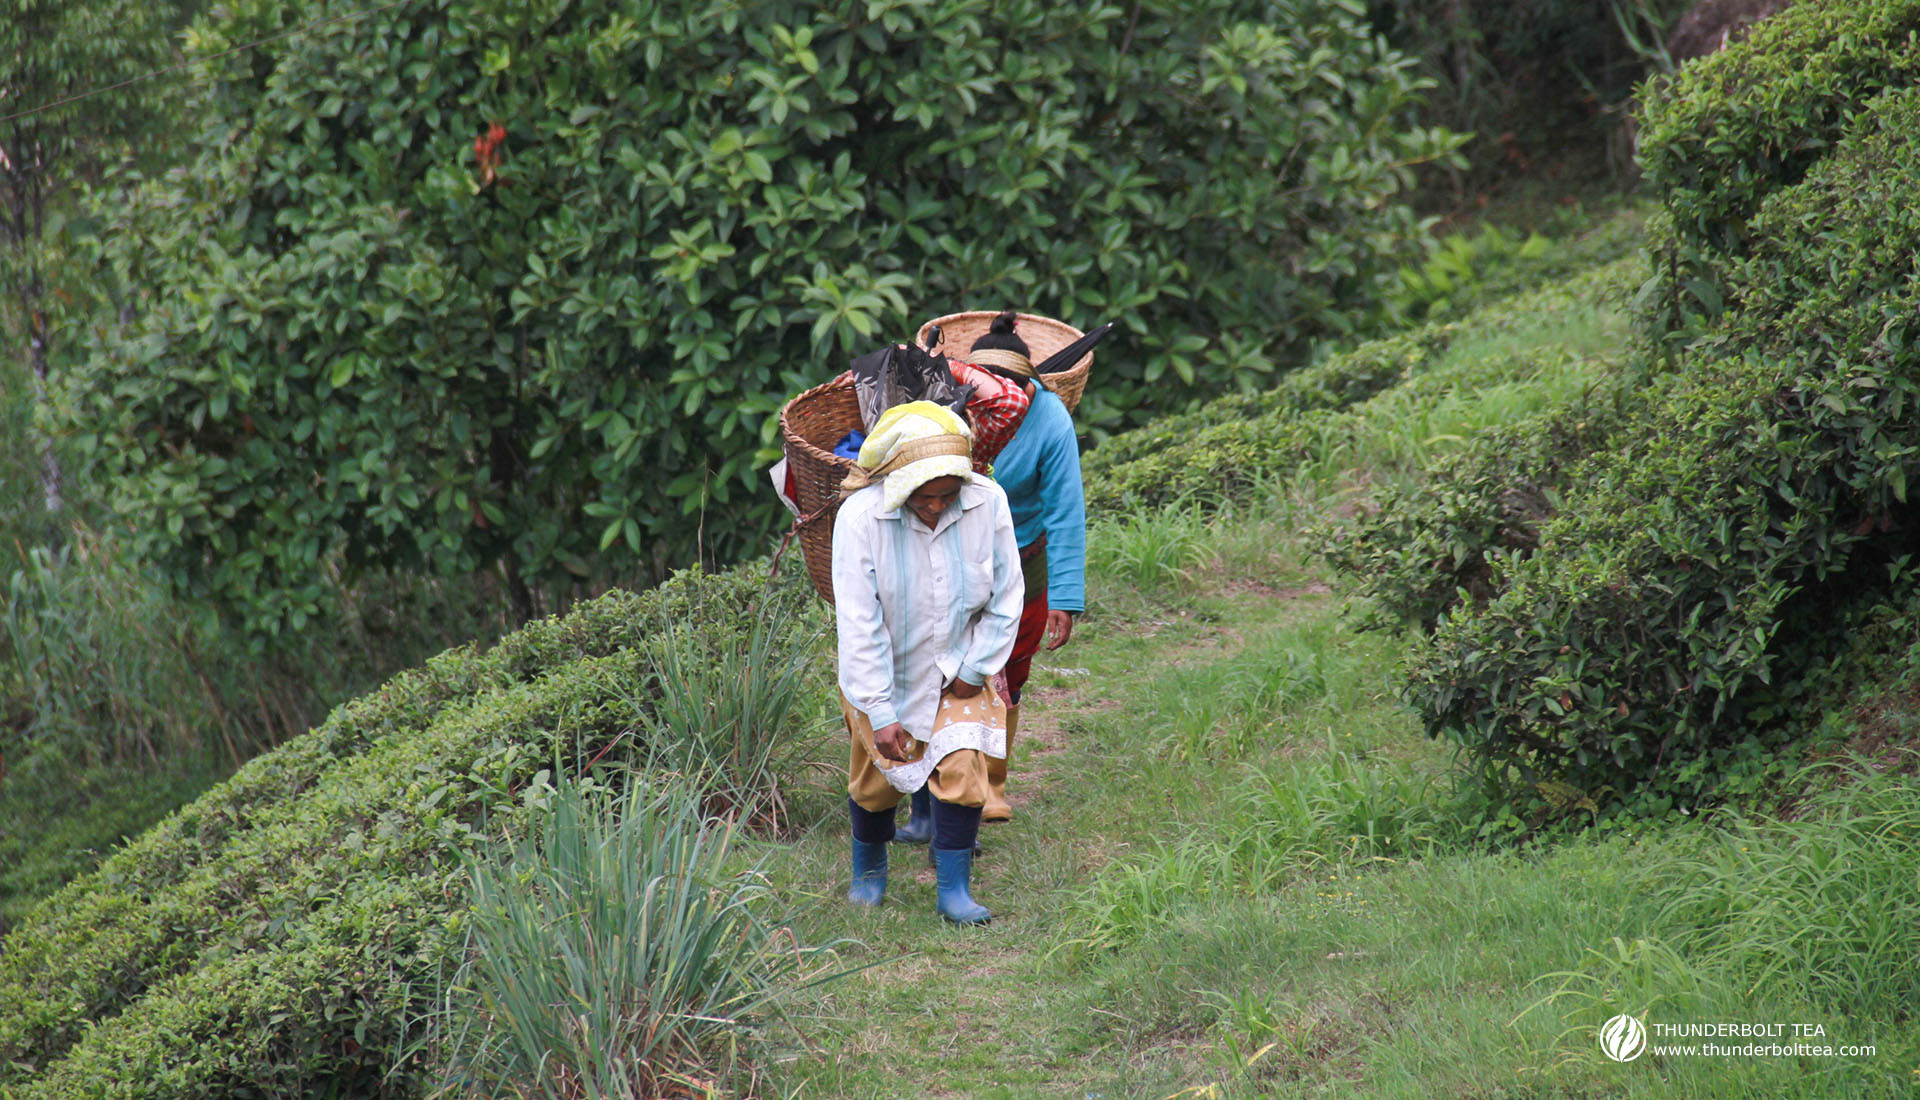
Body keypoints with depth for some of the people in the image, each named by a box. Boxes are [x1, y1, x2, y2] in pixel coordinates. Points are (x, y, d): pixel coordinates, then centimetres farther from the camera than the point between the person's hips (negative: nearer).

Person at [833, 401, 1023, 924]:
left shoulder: (988, 503, -21)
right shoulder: (860, 518, -28)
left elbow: (1006, 598, -5)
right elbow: (859, 625, -24)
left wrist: (976, 669, -4)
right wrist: (880, 713, -23)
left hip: (958, 665, 1)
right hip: (883, 670, -1)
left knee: (962, 766, -10)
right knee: (876, 777, 11)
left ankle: (954, 890, 4)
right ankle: (868, 869, 38)